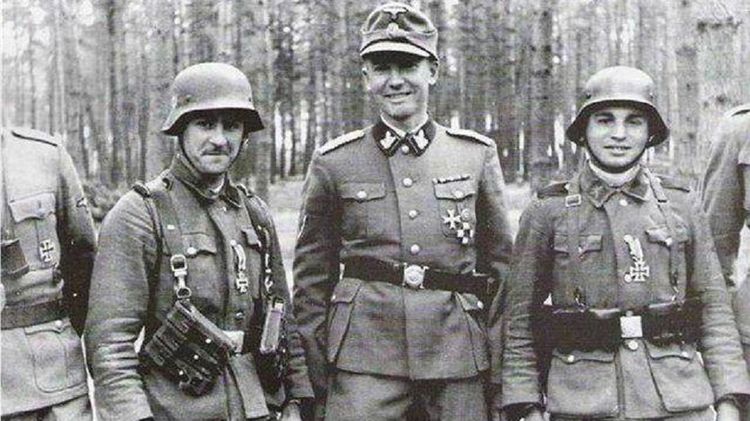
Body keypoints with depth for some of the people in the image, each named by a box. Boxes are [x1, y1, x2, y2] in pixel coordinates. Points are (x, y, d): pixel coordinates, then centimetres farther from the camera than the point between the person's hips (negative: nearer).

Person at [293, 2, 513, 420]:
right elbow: (312, 273, 7)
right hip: (363, 359, -1)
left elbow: (501, 261, 11)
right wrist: (316, 378, 4)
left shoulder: (477, 154, 7)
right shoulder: (334, 162, 4)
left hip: (458, 362, 1)